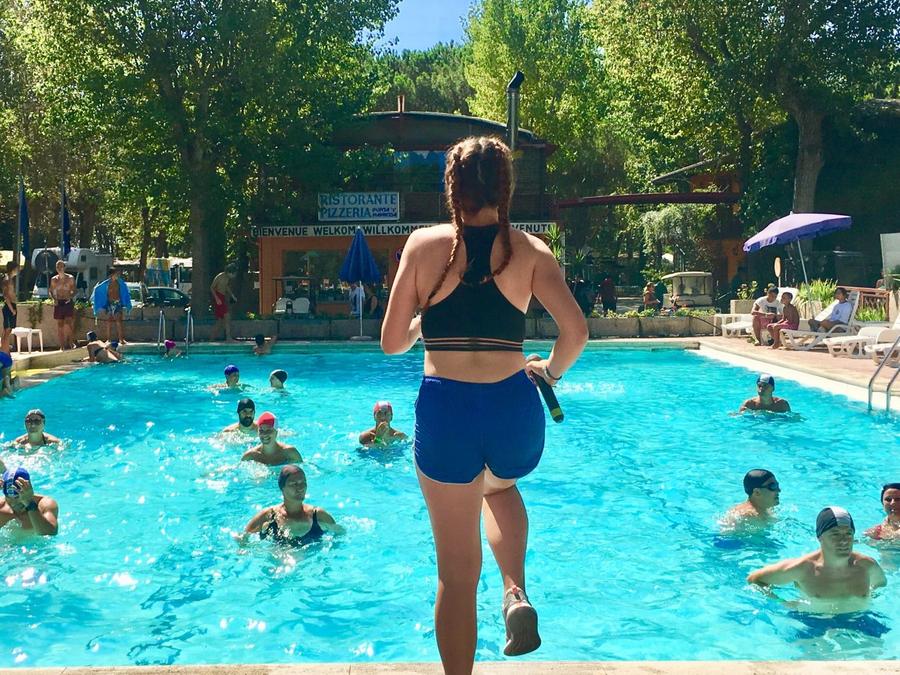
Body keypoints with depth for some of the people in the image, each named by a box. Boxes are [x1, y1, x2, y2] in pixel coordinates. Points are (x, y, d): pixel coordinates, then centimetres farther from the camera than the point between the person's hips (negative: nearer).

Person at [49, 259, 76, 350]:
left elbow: (74, 291, 6)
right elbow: (50, 291, 14)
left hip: (68, 302, -2)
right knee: (59, 325, 3)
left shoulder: (70, 278, 3)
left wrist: (70, 297, -13)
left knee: (68, 323, -15)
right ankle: (62, 345, 8)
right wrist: (54, 298, -5)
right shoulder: (54, 280, 8)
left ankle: (70, 342, -1)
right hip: (58, 303, 3)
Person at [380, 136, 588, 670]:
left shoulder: (424, 244, 1)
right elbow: (577, 331, -8)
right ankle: (516, 593, 17)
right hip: (513, 409, 1)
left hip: (444, 411, -1)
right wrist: (552, 370, 12)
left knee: (457, 572, 14)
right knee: (500, 486, 37)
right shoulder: (530, 250, 2)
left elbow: (393, 342, 1)